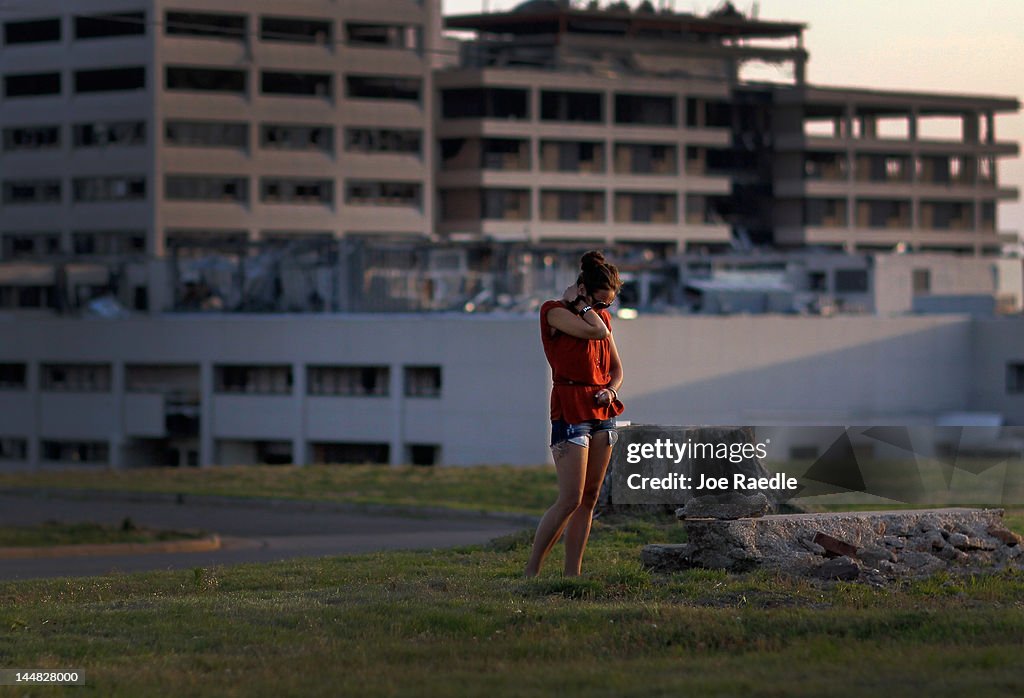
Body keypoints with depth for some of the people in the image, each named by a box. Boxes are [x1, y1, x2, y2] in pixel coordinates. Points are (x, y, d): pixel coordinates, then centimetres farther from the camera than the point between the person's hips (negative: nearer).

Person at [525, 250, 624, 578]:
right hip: (570, 411, -8)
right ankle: (531, 572, -7)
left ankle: (572, 574, 7)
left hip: (602, 412, 8)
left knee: (589, 499, 5)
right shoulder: (554, 312, -8)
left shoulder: (602, 316, 14)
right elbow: (597, 332, -23)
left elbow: (616, 368, 18)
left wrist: (610, 390, -1)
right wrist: (582, 303, -9)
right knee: (570, 500, -12)